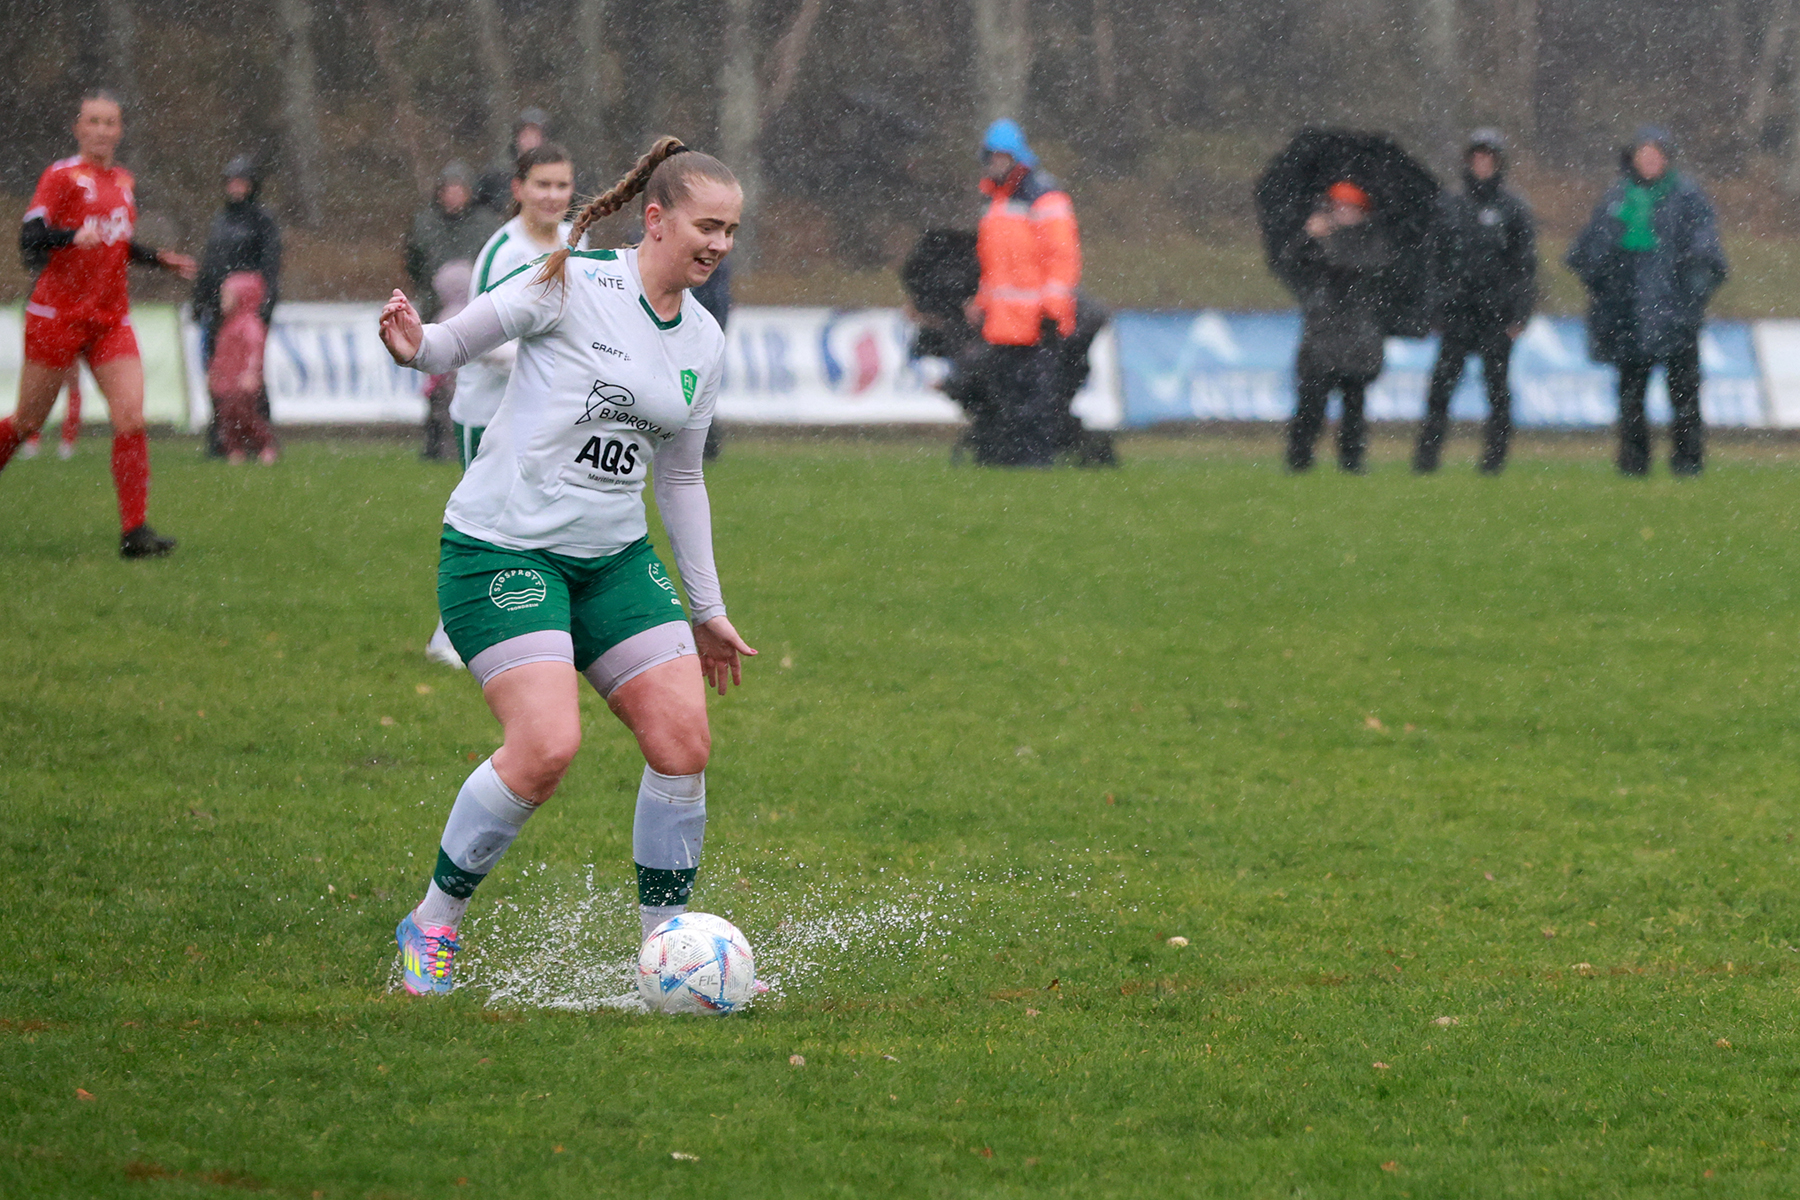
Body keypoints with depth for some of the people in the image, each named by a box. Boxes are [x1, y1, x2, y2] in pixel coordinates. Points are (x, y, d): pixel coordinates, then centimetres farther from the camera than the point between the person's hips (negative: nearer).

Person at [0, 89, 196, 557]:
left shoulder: (125, 183, 13)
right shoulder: (62, 176, -7)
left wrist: (159, 258, 14)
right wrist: (74, 235, -35)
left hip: (111, 320, 5)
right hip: (57, 315, -5)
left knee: (131, 418, -11)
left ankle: (134, 531, -12)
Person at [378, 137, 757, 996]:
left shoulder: (704, 343, 10)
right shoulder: (574, 288, -10)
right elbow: (453, 346, -8)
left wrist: (707, 610, 22)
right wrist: (413, 349, -32)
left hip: (612, 558, 7)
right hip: (502, 548, -7)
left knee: (684, 740, -6)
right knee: (547, 746, -21)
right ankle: (432, 924, -1)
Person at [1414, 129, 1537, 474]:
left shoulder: (1513, 209, 3)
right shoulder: (1450, 205, 11)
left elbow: (1525, 265, 2)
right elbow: (1438, 259, 14)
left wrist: (1520, 314, -6)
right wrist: (1437, 307, 7)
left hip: (1497, 313, -2)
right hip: (1457, 312, 2)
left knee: (1497, 386, 0)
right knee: (1442, 381, -7)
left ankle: (1494, 457, 6)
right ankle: (1427, 455, -6)